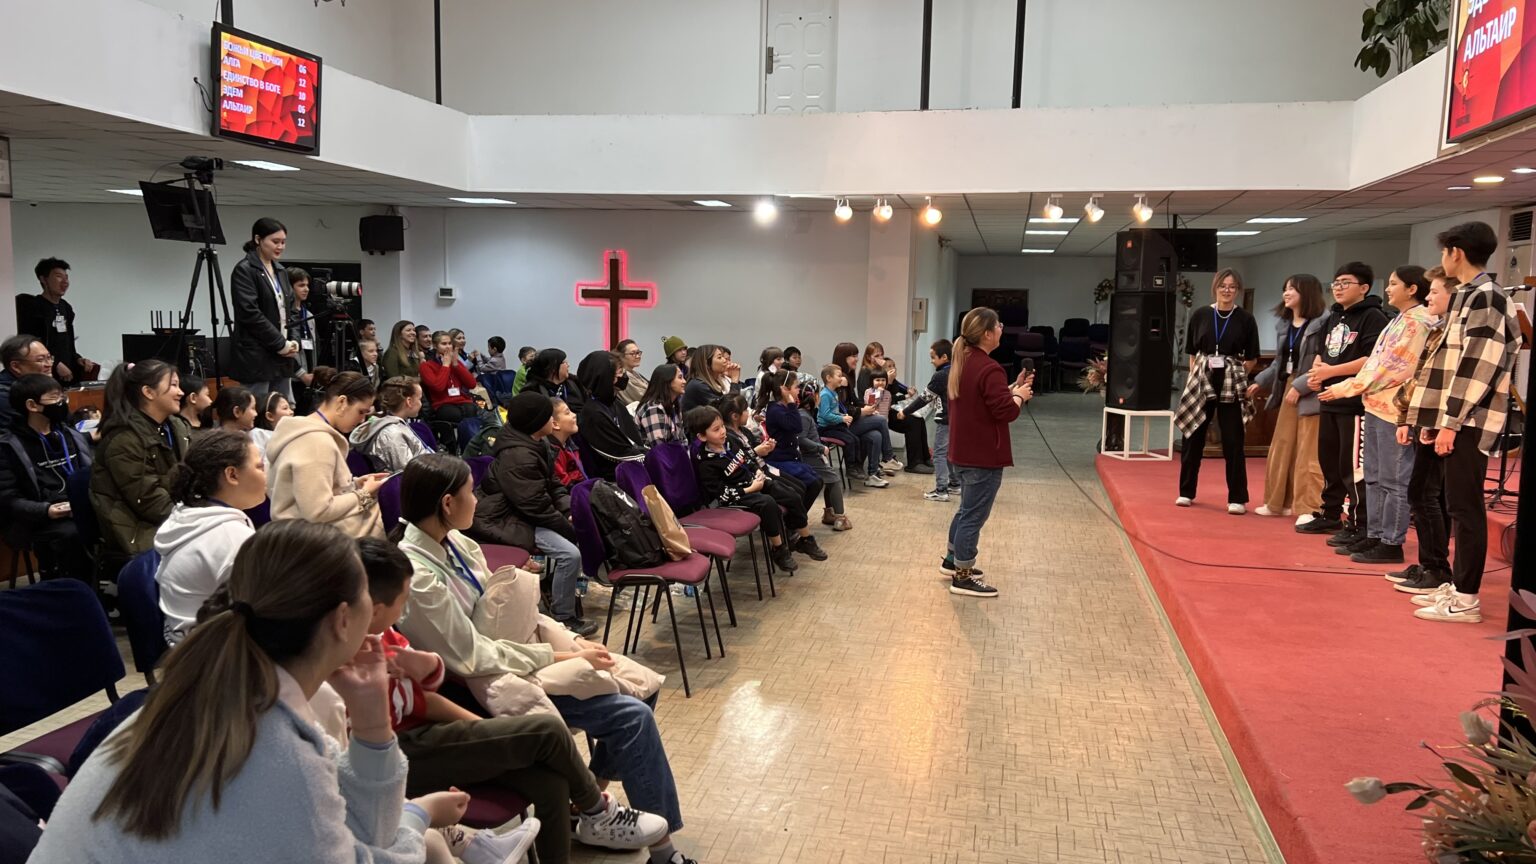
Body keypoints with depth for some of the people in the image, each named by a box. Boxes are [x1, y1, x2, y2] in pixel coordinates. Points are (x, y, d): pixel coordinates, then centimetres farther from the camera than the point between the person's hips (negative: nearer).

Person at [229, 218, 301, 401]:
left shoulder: (281, 272, 16)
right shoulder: (244, 270, -7)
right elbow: (250, 314, -16)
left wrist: (292, 342, 3)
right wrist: (280, 343, -14)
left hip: (281, 357, 8)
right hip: (256, 358, -8)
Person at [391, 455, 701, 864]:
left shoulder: (452, 541, 0)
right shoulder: (416, 577, -26)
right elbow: (476, 658, -24)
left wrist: (571, 640, -5)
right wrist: (566, 658, -18)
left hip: (509, 653, 9)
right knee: (632, 715, -14)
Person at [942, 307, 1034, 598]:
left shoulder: (963, 363, 10)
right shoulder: (989, 369, -21)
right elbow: (1006, 411, -21)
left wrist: (1012, 388, 10)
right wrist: (1020, 395, -3)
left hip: (963, 453, 10)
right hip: (983, 457, -10)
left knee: (967, 509, 23)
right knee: (974, 515, -1)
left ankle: (952, 560, 35)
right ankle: (962, 577, 6)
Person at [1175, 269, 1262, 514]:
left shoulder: (1245, 319, -1)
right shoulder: (1200, 315, 2)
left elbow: (1252, 359, 6)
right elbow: (1192, 352, 9)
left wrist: (1235, 374, 4)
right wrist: (1197, 375, 4)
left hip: (1232, 386, -1)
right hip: (1201, 381, 2)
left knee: (1233, 441, -1)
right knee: (1193, 436, 7)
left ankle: (1237, 498, 5)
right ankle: (1186, 491, 21)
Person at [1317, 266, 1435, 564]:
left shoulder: (1417, 321, -11)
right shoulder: (1399, 320, 20)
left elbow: (1394, 368, -17)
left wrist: (1348, 388, -14)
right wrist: (1350, 385, 7)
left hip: (1395, 409, -10)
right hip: (1376, 405, 10)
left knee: (1393, 480, -4)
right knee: (1374, 477, 13)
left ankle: (1392, 543, 2)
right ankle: (1375, 536, 20)